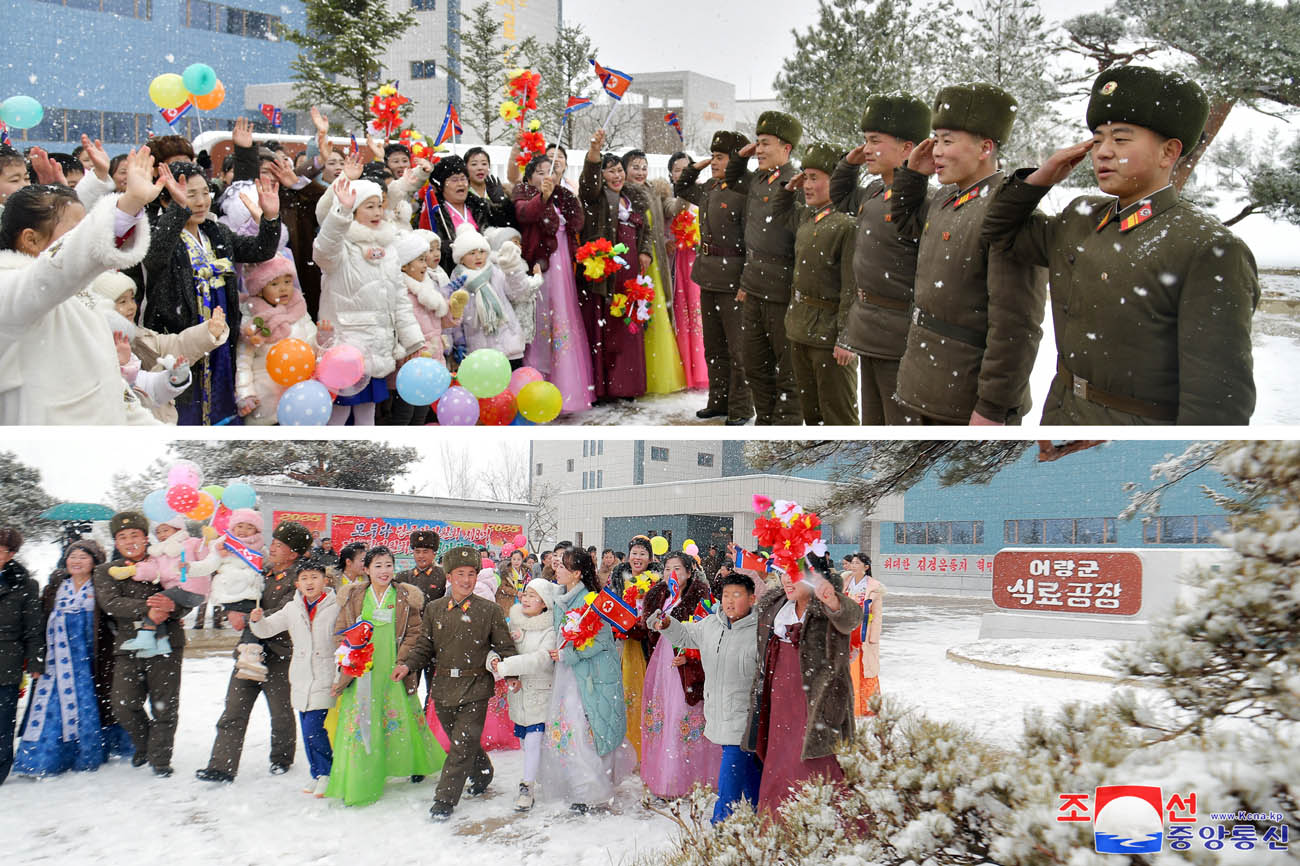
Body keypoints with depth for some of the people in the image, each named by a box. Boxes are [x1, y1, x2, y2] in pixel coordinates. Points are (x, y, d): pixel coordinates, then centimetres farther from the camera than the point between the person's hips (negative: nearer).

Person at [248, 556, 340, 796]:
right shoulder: (292, 609, 9)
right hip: (301, 680, 5)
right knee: (308, 731, 10)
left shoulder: (335, 607, -5)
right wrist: (257, 620, -7)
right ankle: (318, 775, 24)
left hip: (325, 679, -5)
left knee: (313, 729, -12)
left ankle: (326, 773, 5)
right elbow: (266, 630, 13)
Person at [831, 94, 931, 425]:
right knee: (873, 424, 21)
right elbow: (840, 197, 30)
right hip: (869, 336, 9)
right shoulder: (873, 193, 9)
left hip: (900, 344, -9)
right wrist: (849, 162, 16)